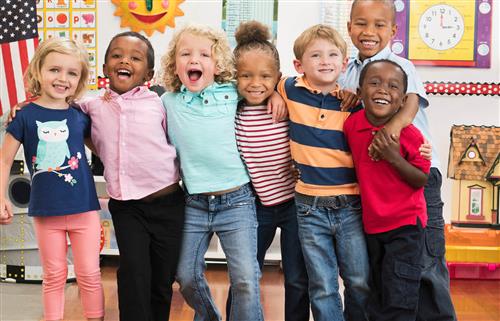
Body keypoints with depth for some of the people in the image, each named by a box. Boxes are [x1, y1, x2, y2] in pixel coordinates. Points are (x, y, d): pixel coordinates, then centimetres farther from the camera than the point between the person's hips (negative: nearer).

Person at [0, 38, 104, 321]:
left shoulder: (80, 116, 1)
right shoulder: (26, 115, -3)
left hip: (84, 209, 1)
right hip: (46, 212, -1)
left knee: (90, 275, 6)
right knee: (54, 277, 11)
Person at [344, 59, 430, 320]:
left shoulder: (409, 135, -18)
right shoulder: (351, 124, -7)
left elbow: (421, 181, -12)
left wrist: (395, 157, -25)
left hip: (405, 225, -4)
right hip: (371, 223, 4)